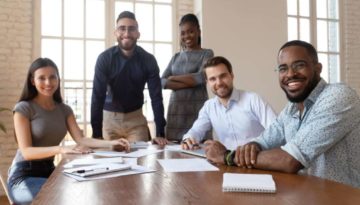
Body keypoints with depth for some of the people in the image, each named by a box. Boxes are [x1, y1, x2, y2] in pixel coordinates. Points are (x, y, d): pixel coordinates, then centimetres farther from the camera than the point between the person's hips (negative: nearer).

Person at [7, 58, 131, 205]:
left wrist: (110, 143, -22)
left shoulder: (64, 110, 7)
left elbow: (80, 139, -4)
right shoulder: (23, 108, -9)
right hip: (24, 176, -5)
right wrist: (60, 149, -36)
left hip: (49, 171, 5)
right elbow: (26, 151, -18)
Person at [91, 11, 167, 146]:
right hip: (110, 117, 0)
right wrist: (97, 134, -24)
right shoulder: (105, 58, -15)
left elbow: (156, 97, -13)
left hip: (136, 117, 1)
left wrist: (160, 133, -19)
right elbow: (98, 96, -17)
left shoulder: (148, 60, -12)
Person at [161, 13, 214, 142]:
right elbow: (162, 82, 3)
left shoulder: (206, 54, 5)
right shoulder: (176, 57, 16)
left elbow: (202, 77, -12)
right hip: (175, 109, 4)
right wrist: (190, 82, -10)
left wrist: (174, 78, -1)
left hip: (198, 109, -4)